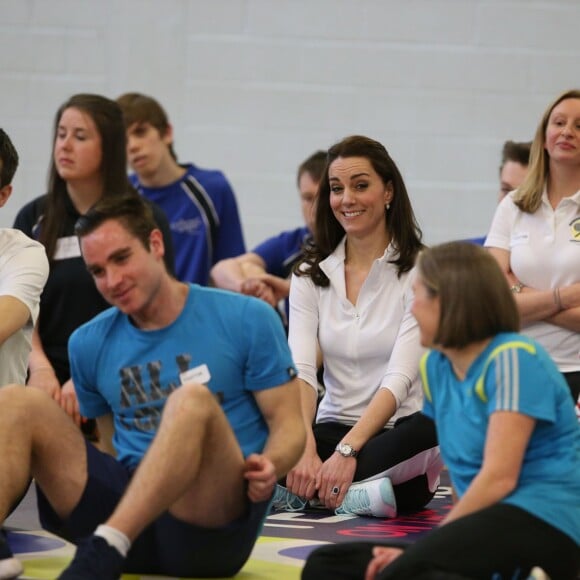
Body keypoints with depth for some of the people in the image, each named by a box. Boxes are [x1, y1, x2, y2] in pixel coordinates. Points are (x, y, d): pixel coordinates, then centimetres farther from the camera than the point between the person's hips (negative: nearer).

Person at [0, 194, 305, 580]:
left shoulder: (248, 319, 3)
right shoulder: (90, 344, 14)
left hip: (214, 526, -4)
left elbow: (288, 424, 3)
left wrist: (269, 465, -19)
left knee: (192, 400, -33)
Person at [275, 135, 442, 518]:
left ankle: (311, 491, -30)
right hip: (333, 427, 3)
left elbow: (400, 377, -14)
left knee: (435, 429, -39)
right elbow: (300, 370, -5)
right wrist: (304, 447, -24)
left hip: (399, 429, -3)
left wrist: (347, 451, -28)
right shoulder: (311, 274, 9)